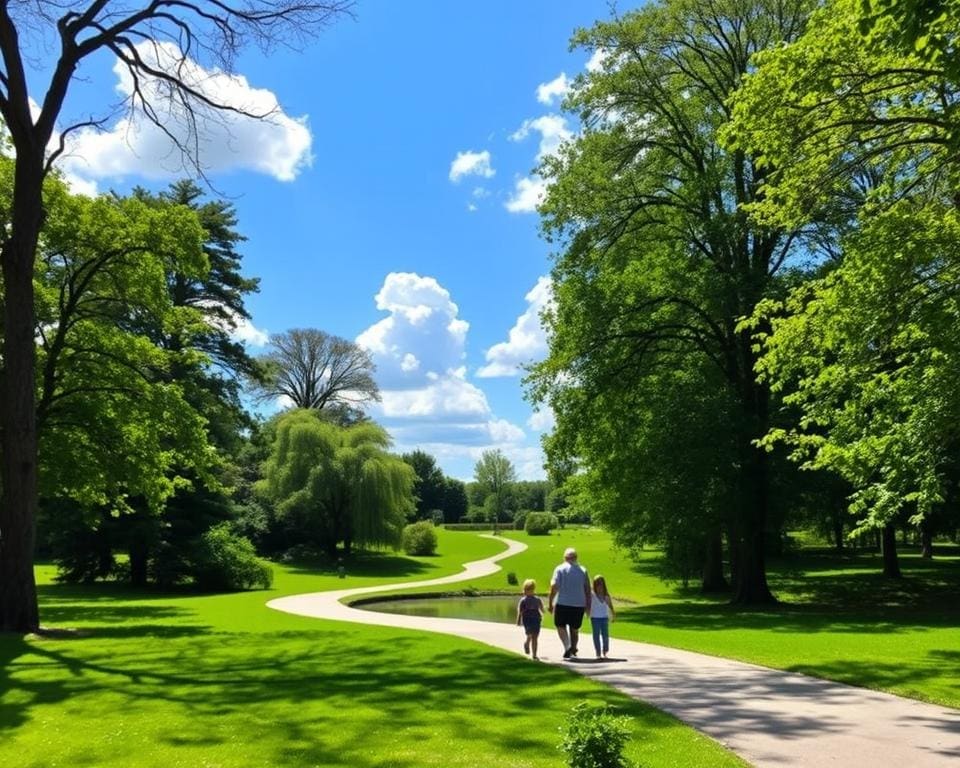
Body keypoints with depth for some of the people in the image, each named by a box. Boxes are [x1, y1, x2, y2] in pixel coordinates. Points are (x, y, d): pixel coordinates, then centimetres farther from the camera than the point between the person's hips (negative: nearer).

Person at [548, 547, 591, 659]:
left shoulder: (560, 569, -3)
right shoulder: (583, 570, 8)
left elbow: (554, 587, -10)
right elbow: (588, 589, 5)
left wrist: (550, 603, -6)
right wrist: (588, 604, 10)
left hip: (563, 603, -3)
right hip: (579, 604, 3)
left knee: (560, 625, 10)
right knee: (575, 629, 15)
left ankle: (567, 646, -10)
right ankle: (573, 650, 15)